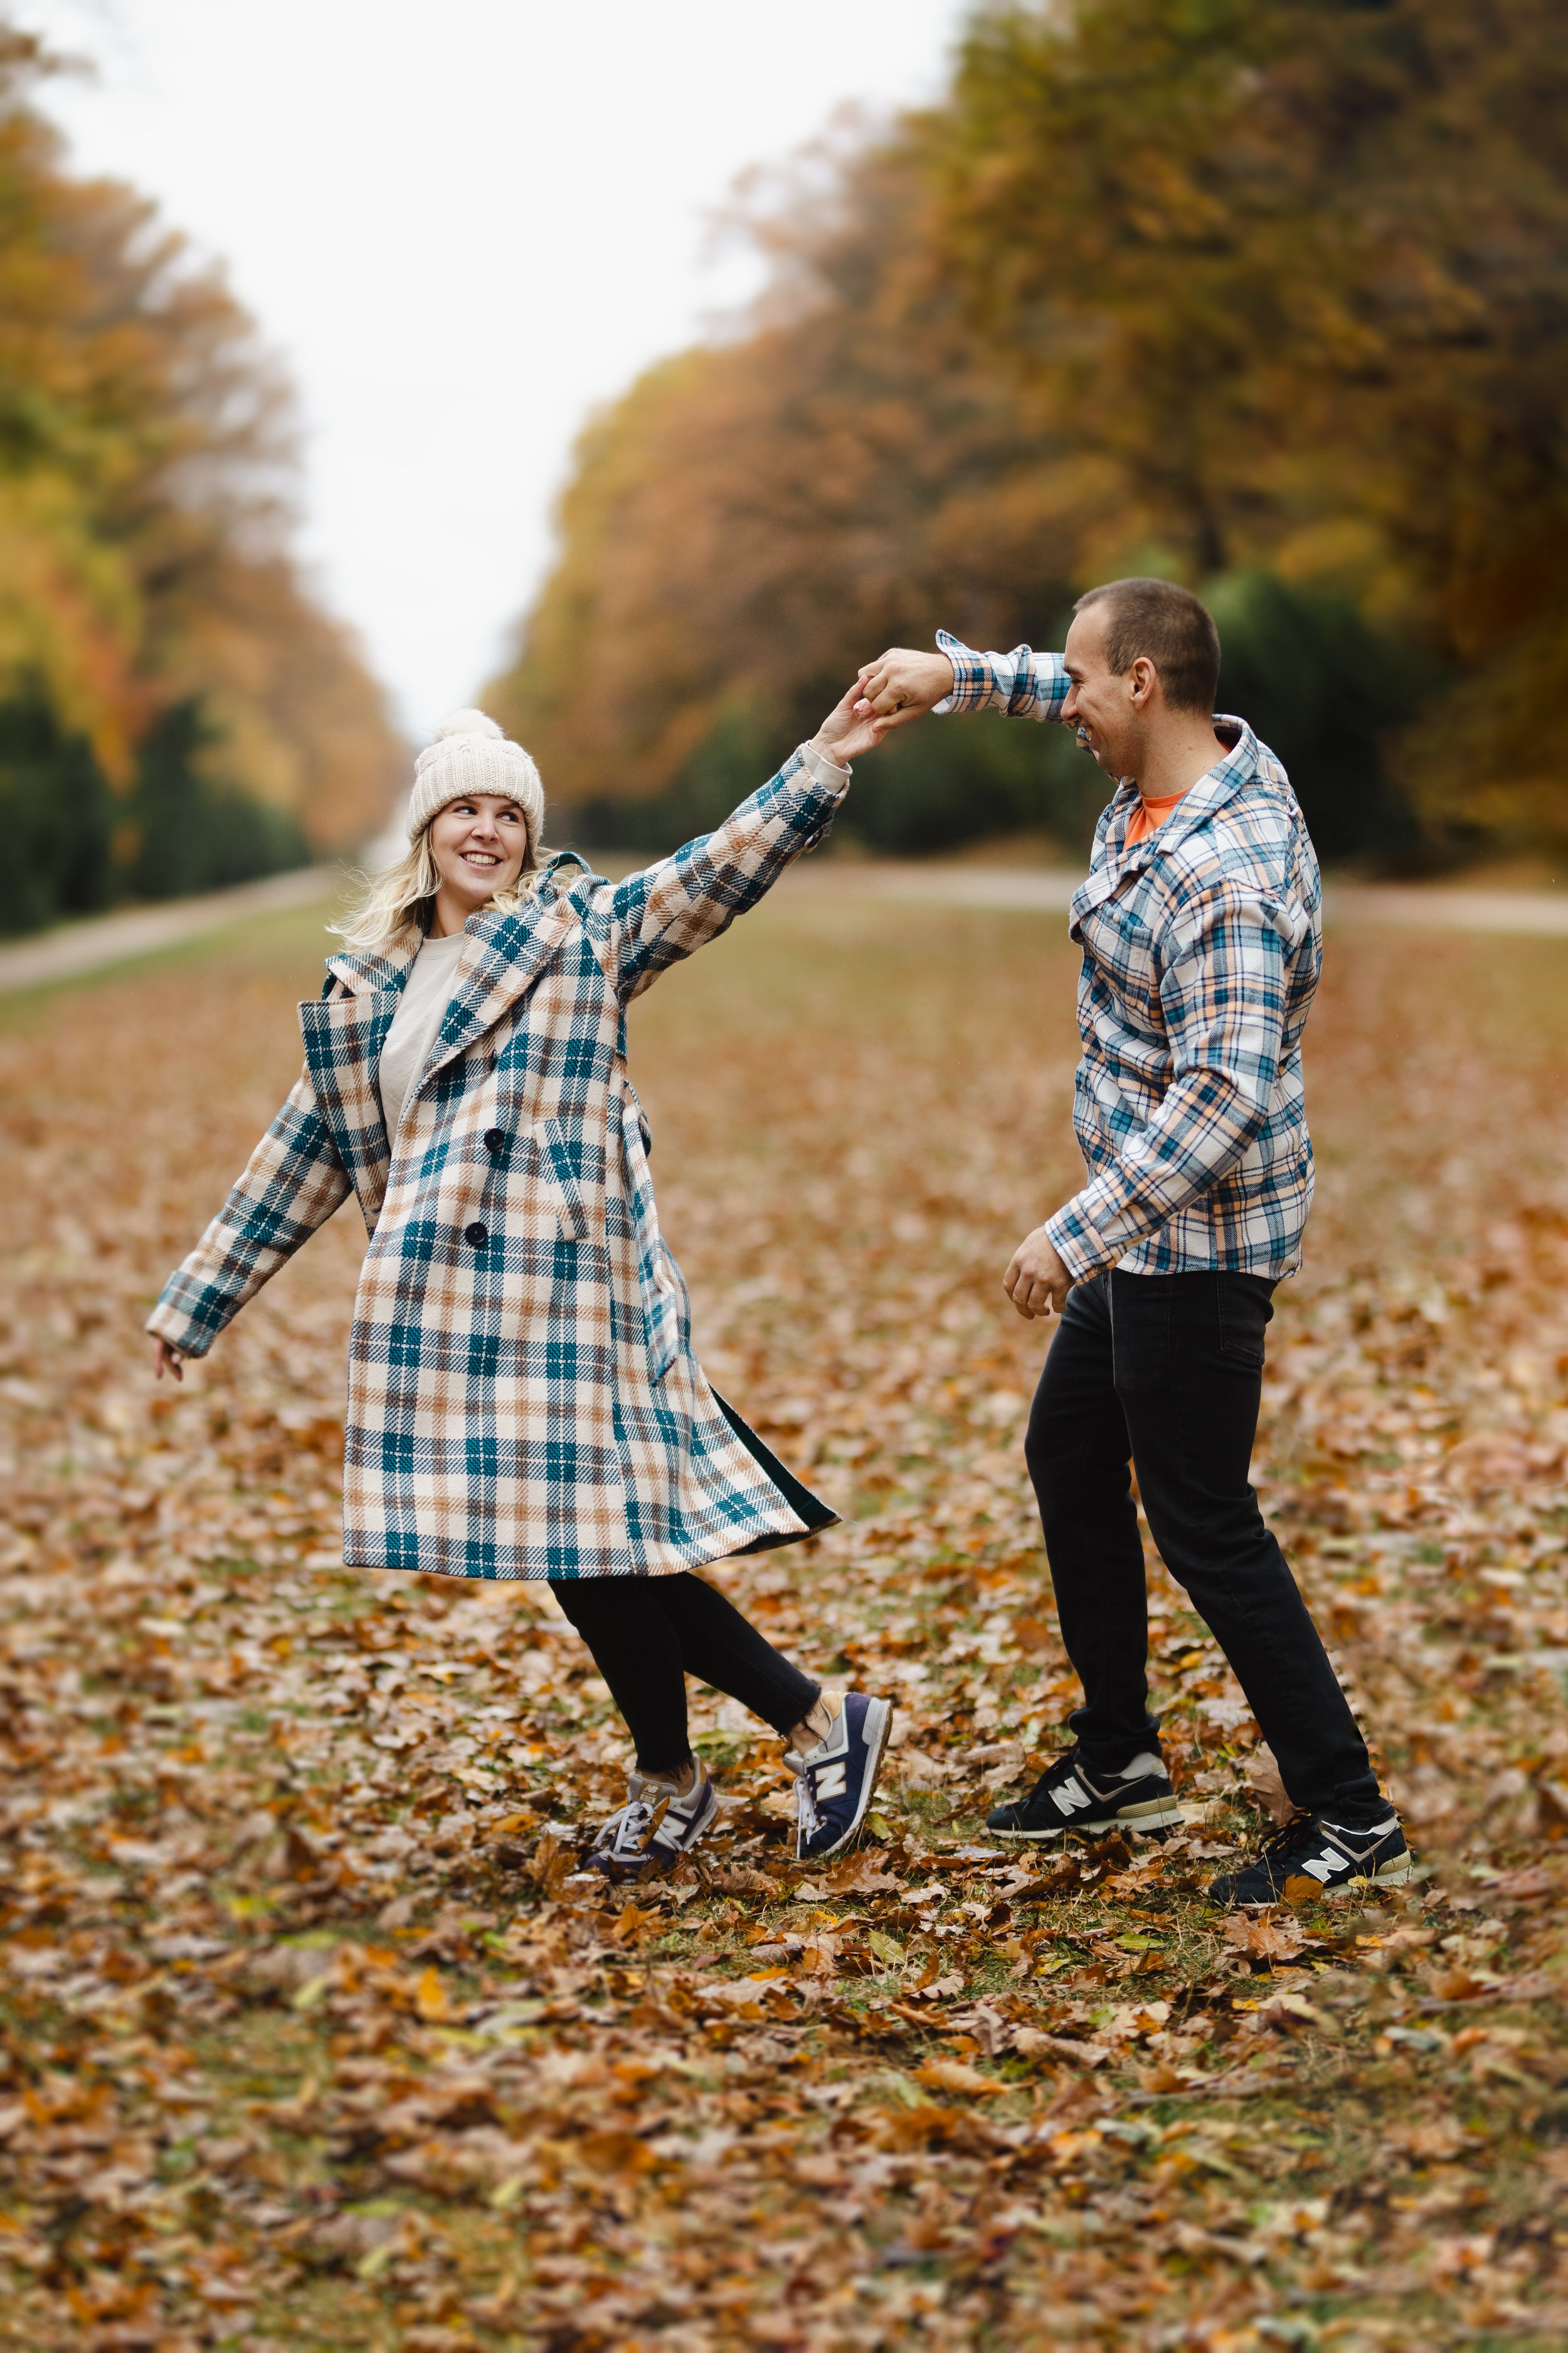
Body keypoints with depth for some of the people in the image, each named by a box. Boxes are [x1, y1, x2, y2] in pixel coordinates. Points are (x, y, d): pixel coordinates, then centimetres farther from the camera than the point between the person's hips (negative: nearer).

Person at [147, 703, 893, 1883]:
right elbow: (310, 1146, 23)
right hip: (435, 1307, 5)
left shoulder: (585, 932, 4)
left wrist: (822, 765, -23)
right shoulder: (364, 986, 17)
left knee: (593, 1535, -6)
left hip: (562, 1290, -5)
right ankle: (813, 1719, 16)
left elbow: (724, 869, -8)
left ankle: (669, 1781, 14)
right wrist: (201, 1297, 25)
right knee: (590, 1553, 3)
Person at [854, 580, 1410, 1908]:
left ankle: (1350, 1822, 5)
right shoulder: (1197, 760, 2)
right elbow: (1071, 691, 24)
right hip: (1152, 1229, 11)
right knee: (1070, 1456, 21)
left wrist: (1077, 1235, -31)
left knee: (1204, 1525, -4)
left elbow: (1224, 1092, -32)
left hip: (1198, 1243, -11)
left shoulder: (1228, 874, -28)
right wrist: (954, 675, 8)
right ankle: (1121, 1765, 32)